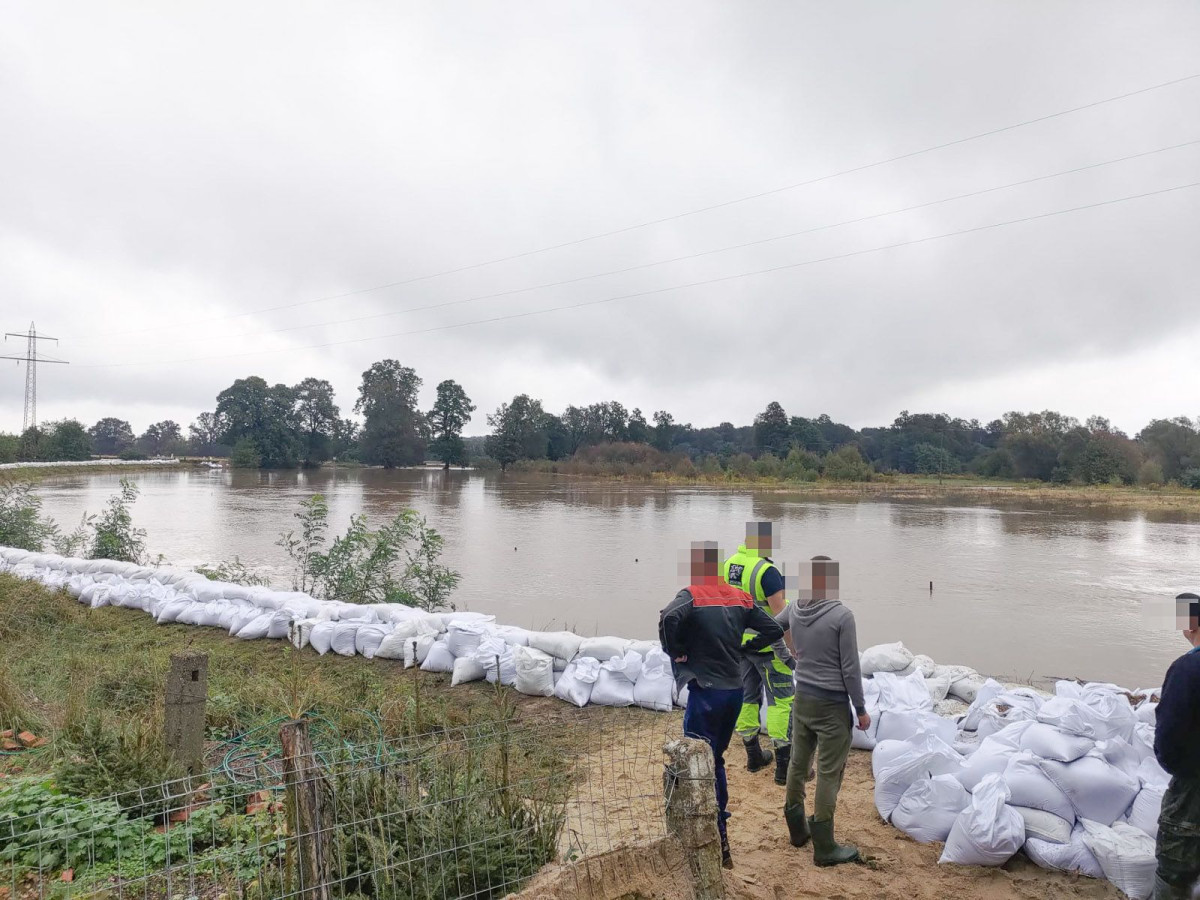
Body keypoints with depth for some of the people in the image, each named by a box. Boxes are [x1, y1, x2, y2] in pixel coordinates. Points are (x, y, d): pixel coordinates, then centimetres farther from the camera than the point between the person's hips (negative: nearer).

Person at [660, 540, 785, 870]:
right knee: (716, 758, 23)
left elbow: (669, 618, -32)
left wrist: (676, 652, -15)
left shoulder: (691, 595, -11)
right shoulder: (740, 598, 6)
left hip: (705, 691, -6)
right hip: (735, 690, 7)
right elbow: (774, 629, 6)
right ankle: (718, 818, 32)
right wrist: (742, 648, 10)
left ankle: (719, 845, 1)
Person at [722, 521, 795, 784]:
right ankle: (784, 767, 3)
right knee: (782, 700, 1)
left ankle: (753, 755, 28)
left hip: (738, 642, 7)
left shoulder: (728, 565, 2)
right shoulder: (767, 571, -22)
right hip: (767, 645, -7)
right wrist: (792, 650, -16)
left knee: (748, 696, 17)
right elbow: (780, 615, -23)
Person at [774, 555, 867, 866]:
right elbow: (850, 669, -14)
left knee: (798, 764, 17)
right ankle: (824, 847, 12)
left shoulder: (794, 610, -1)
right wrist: (861, 709, -4)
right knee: (829, 775, 3)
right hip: (832, 705, -6)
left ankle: (797, 830, 32)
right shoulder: (842, 616, -17)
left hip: (802, 700, 6)